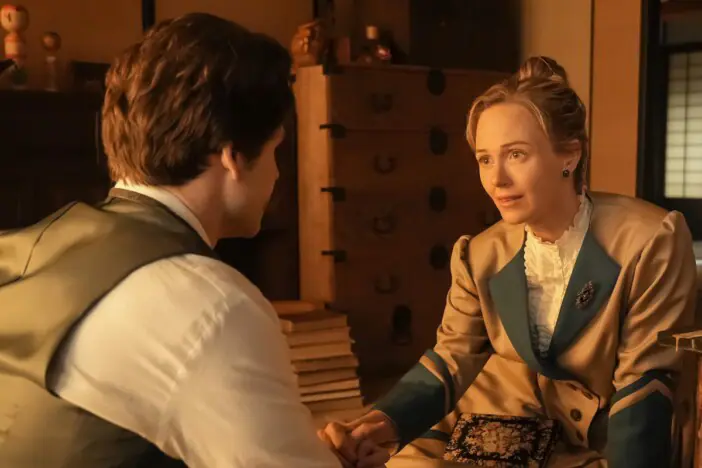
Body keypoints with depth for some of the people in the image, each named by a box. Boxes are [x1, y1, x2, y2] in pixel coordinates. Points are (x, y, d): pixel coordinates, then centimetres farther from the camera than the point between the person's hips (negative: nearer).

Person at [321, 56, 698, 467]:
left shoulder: (653, 241, -16)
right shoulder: (480, 255, -2)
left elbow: (645, 379, -14)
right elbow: (454, 356, -4)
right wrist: (386, 420, -22)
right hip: (502, 428, 4)